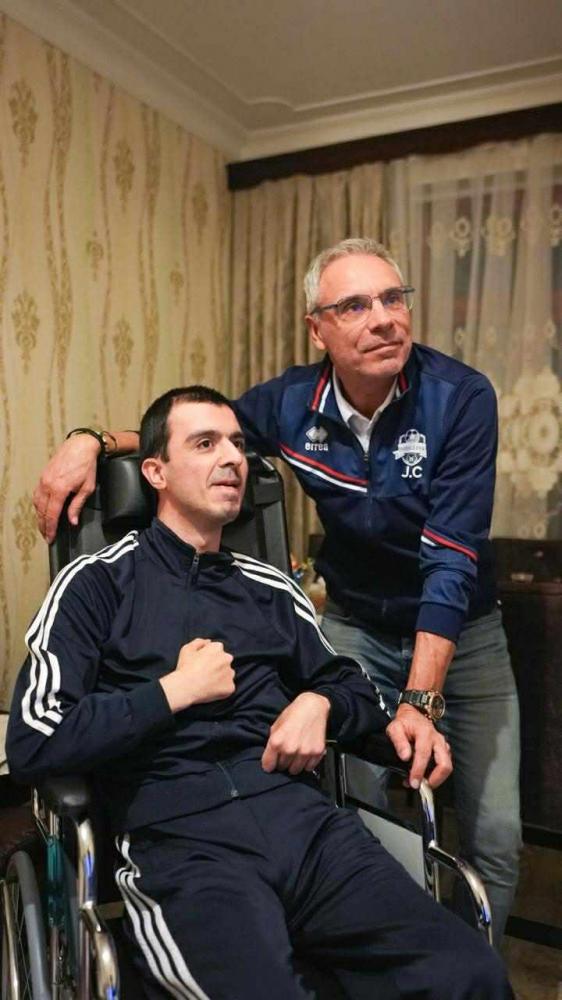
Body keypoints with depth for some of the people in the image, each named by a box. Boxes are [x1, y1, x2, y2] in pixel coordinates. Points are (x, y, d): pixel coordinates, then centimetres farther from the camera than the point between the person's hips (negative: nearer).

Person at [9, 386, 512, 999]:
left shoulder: (270, 589, 19)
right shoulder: (99, 585, 5)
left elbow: (350, 683, 29)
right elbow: (32, 745, -4)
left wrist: (319, 704, 6)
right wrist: (176, 691, -4)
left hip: (299, 815, 4)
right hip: (180, 839, -3)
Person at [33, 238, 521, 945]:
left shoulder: (461, 398, -21)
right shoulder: (294, 403, -11)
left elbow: (452, 557, -26)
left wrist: (420, 699, -33)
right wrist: (92, 440, -13)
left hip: (460, 631, -1)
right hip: (356, 627, 1)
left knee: (495, 837, 3)